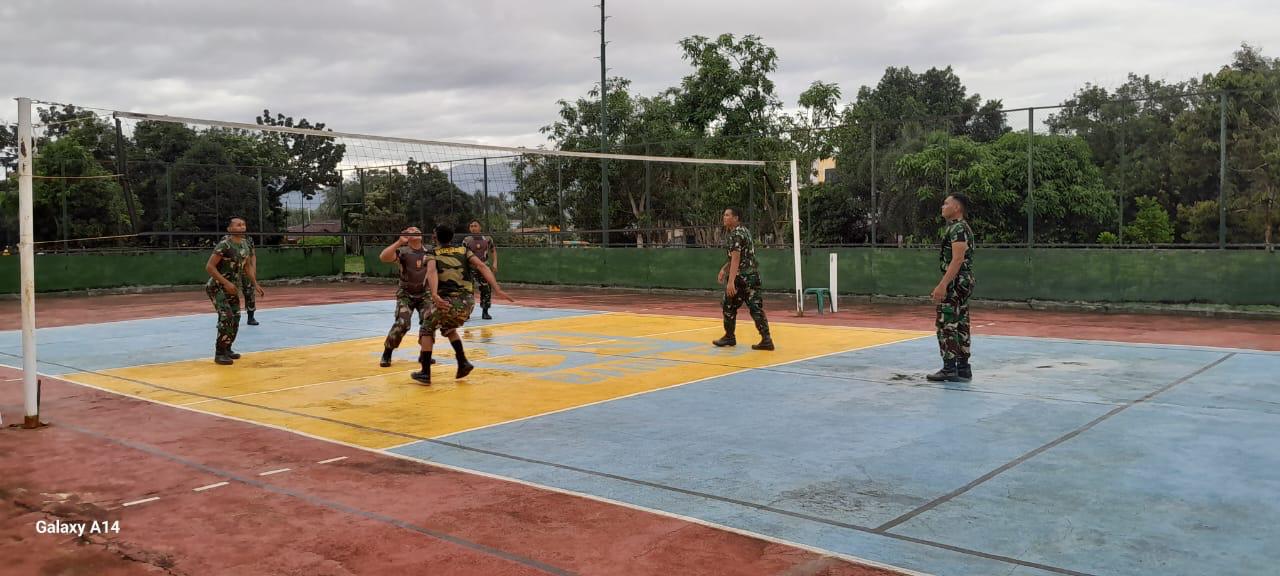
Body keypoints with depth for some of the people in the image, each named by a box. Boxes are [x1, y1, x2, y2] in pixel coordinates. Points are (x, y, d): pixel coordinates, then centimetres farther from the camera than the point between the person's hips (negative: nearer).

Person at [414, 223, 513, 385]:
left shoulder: (432, 253, 10)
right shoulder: (464, 250, 18)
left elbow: (432, 272, -13)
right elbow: (482, 266, 2)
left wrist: (434, 295, -28)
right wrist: (497, 290, -6)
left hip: (447, 301, -4)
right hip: (468, 302, 4)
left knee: (427, 330, 20)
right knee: (448, 328, 32)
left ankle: (425, 373, 12)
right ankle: (463, 363, 18)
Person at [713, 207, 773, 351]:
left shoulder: (735, 234, -13)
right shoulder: (744, 231, 17)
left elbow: (736, 258, -23)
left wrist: (730, 281, -28)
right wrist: (724, 268, 30)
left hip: (741, 277, -8)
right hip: (753, 275, 8)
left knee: (728, 306, 8)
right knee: (755, 307, 3)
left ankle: (729, 337, 18)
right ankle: (766, 339, -3)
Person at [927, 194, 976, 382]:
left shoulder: (958, 228, -14)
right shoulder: (958, 227, 18)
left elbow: (957, 259, -22)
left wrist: (942, 285, -26)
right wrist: (943, 285, 22)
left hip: (956, 282, -10)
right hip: (963, 282, 10)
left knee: (946, 325, -8)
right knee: (960, 326, 11)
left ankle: (949, 369, -6)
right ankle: (963, 368, 14)